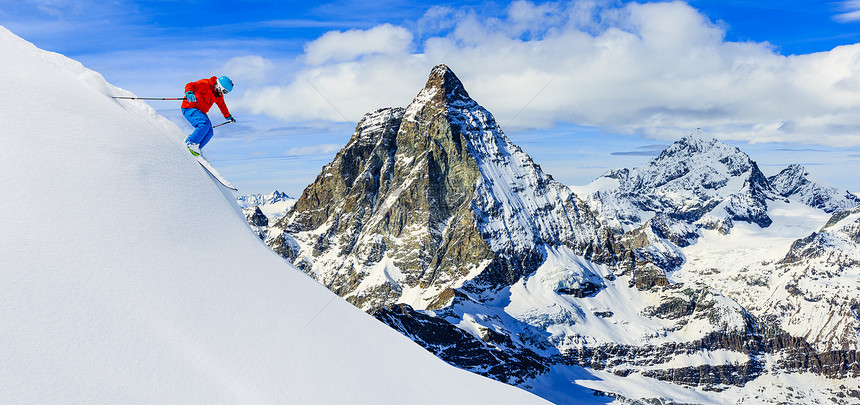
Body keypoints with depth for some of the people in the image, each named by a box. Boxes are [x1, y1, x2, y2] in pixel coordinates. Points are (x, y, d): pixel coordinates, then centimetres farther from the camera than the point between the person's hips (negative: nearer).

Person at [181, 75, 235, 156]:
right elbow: (190, 86, -24)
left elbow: (222, 106, 27)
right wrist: (189, 93, -45)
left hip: (200, 112, 9)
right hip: (189, 108, -9)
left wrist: (228, 117, 37)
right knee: (204, 124, -30)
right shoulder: (205, 84, -16)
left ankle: (196, 148, -3)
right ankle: (191, 143, -20)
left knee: (209, 133, -8)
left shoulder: (219, 96, 9)